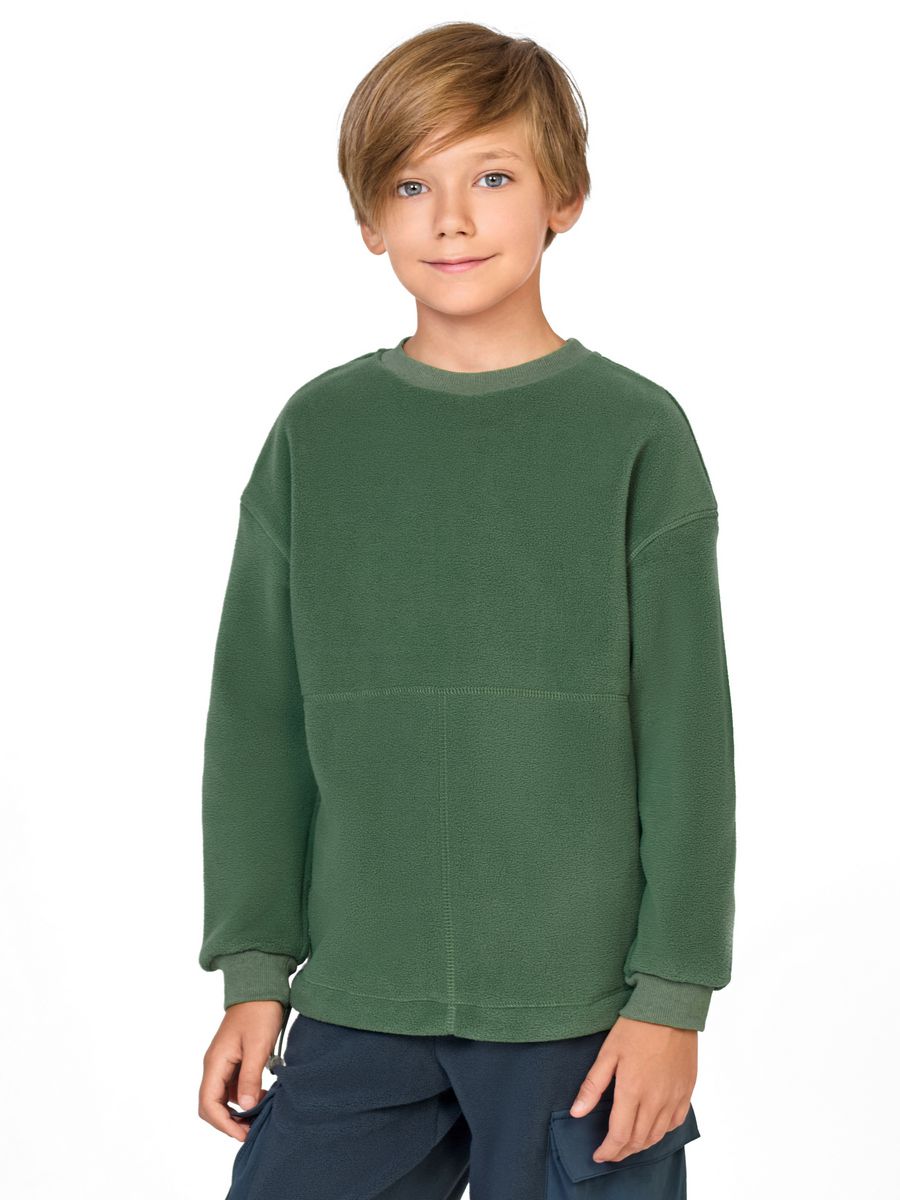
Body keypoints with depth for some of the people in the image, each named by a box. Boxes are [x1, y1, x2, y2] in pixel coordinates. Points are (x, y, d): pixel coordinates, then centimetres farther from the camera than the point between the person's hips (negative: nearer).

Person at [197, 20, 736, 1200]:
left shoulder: (636, 432, -3)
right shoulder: (317, 434, 4)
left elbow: (689, 735, -2)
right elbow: (258, 719, 7)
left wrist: (672, 992, -5)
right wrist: (254, 968, 5)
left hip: (583, 1012, -2)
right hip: (356, 1007, 2)